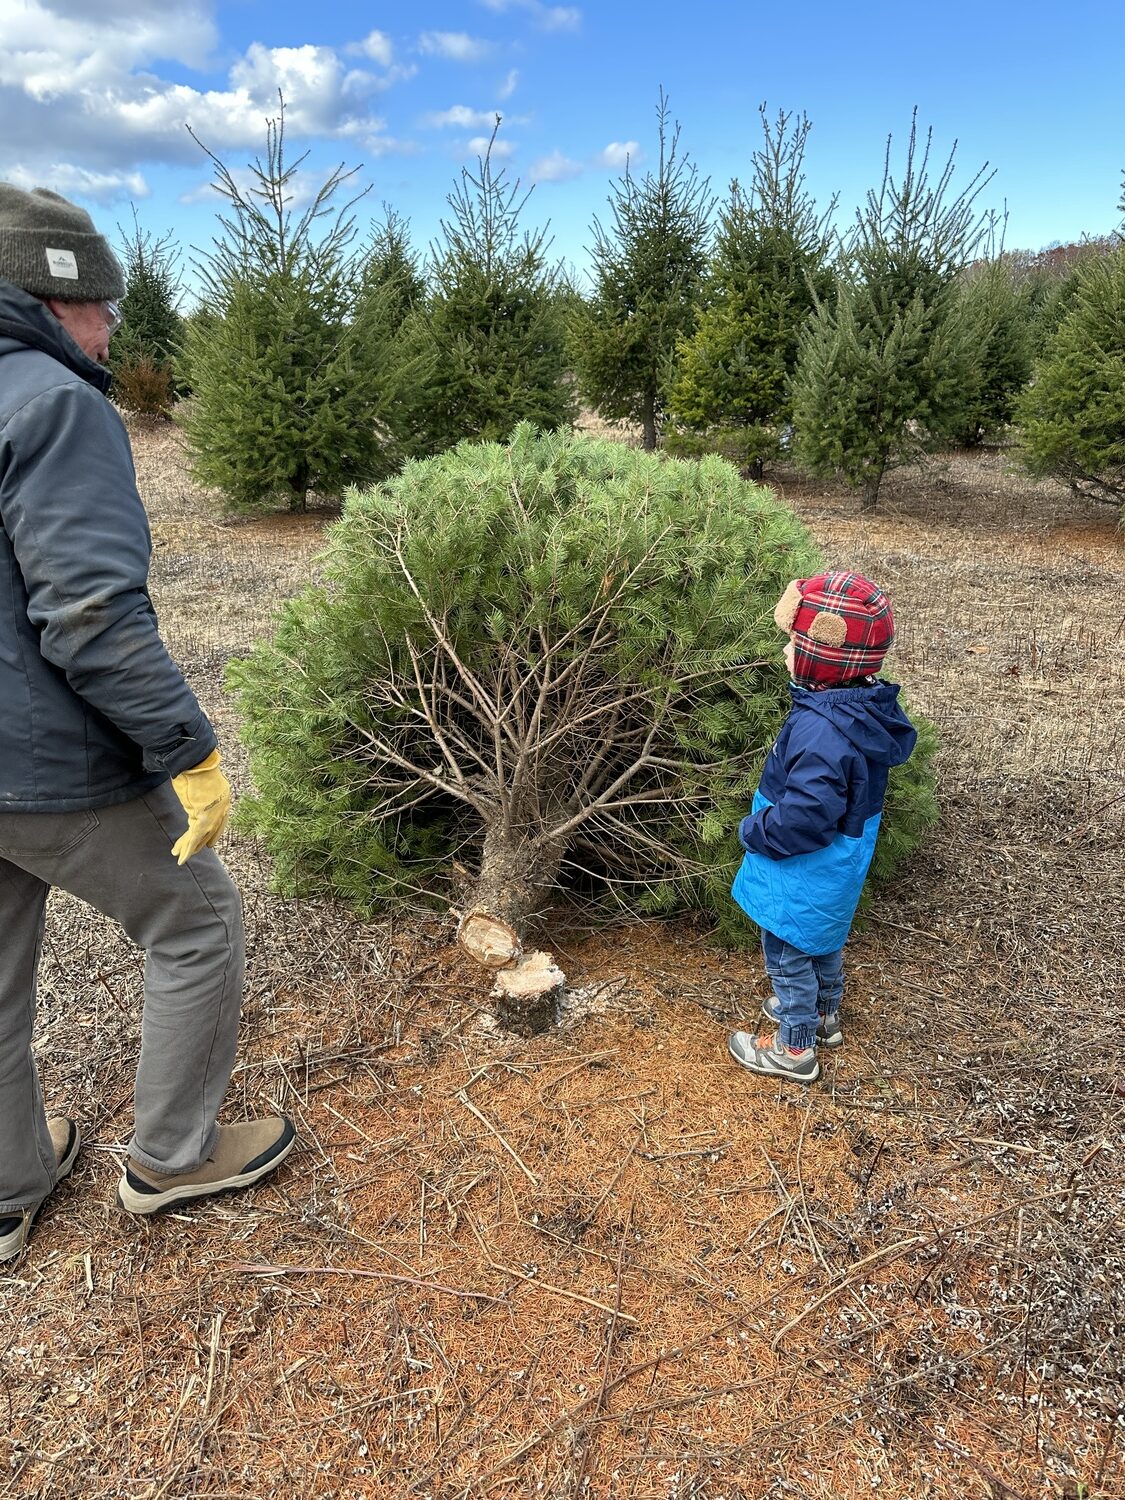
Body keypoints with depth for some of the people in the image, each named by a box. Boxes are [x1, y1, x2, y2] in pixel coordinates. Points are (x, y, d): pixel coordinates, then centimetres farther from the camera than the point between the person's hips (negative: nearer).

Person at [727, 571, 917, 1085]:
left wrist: (755, 831, -18)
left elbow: (804, 816, -36)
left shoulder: (823, 731, -36)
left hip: (805, 874, -9)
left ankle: (793, 1048, 30)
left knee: (789, 954, 12)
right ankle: (824, 1013, 51)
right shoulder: (864, 708, -5)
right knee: (821, 943, 29)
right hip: (836, 868, 9)